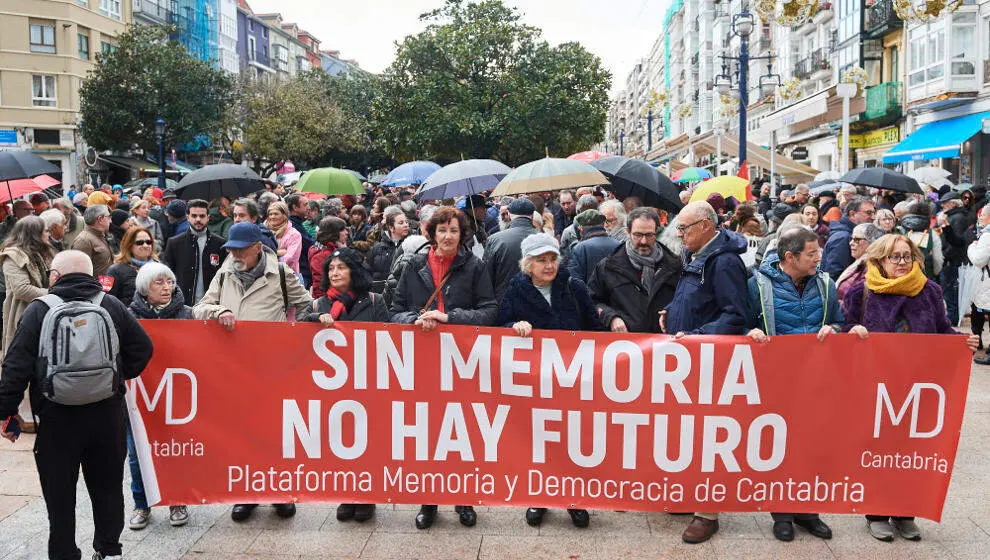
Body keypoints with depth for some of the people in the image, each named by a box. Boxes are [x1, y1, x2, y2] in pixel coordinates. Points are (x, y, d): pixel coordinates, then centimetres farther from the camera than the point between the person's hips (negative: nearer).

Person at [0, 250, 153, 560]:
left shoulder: (38, 310, -5)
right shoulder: (112, 305, 2)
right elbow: (142, 348, 3)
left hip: (58, 418, -3)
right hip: (108, 414, 3)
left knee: (60, 493, 10)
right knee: (107, 486, 17)